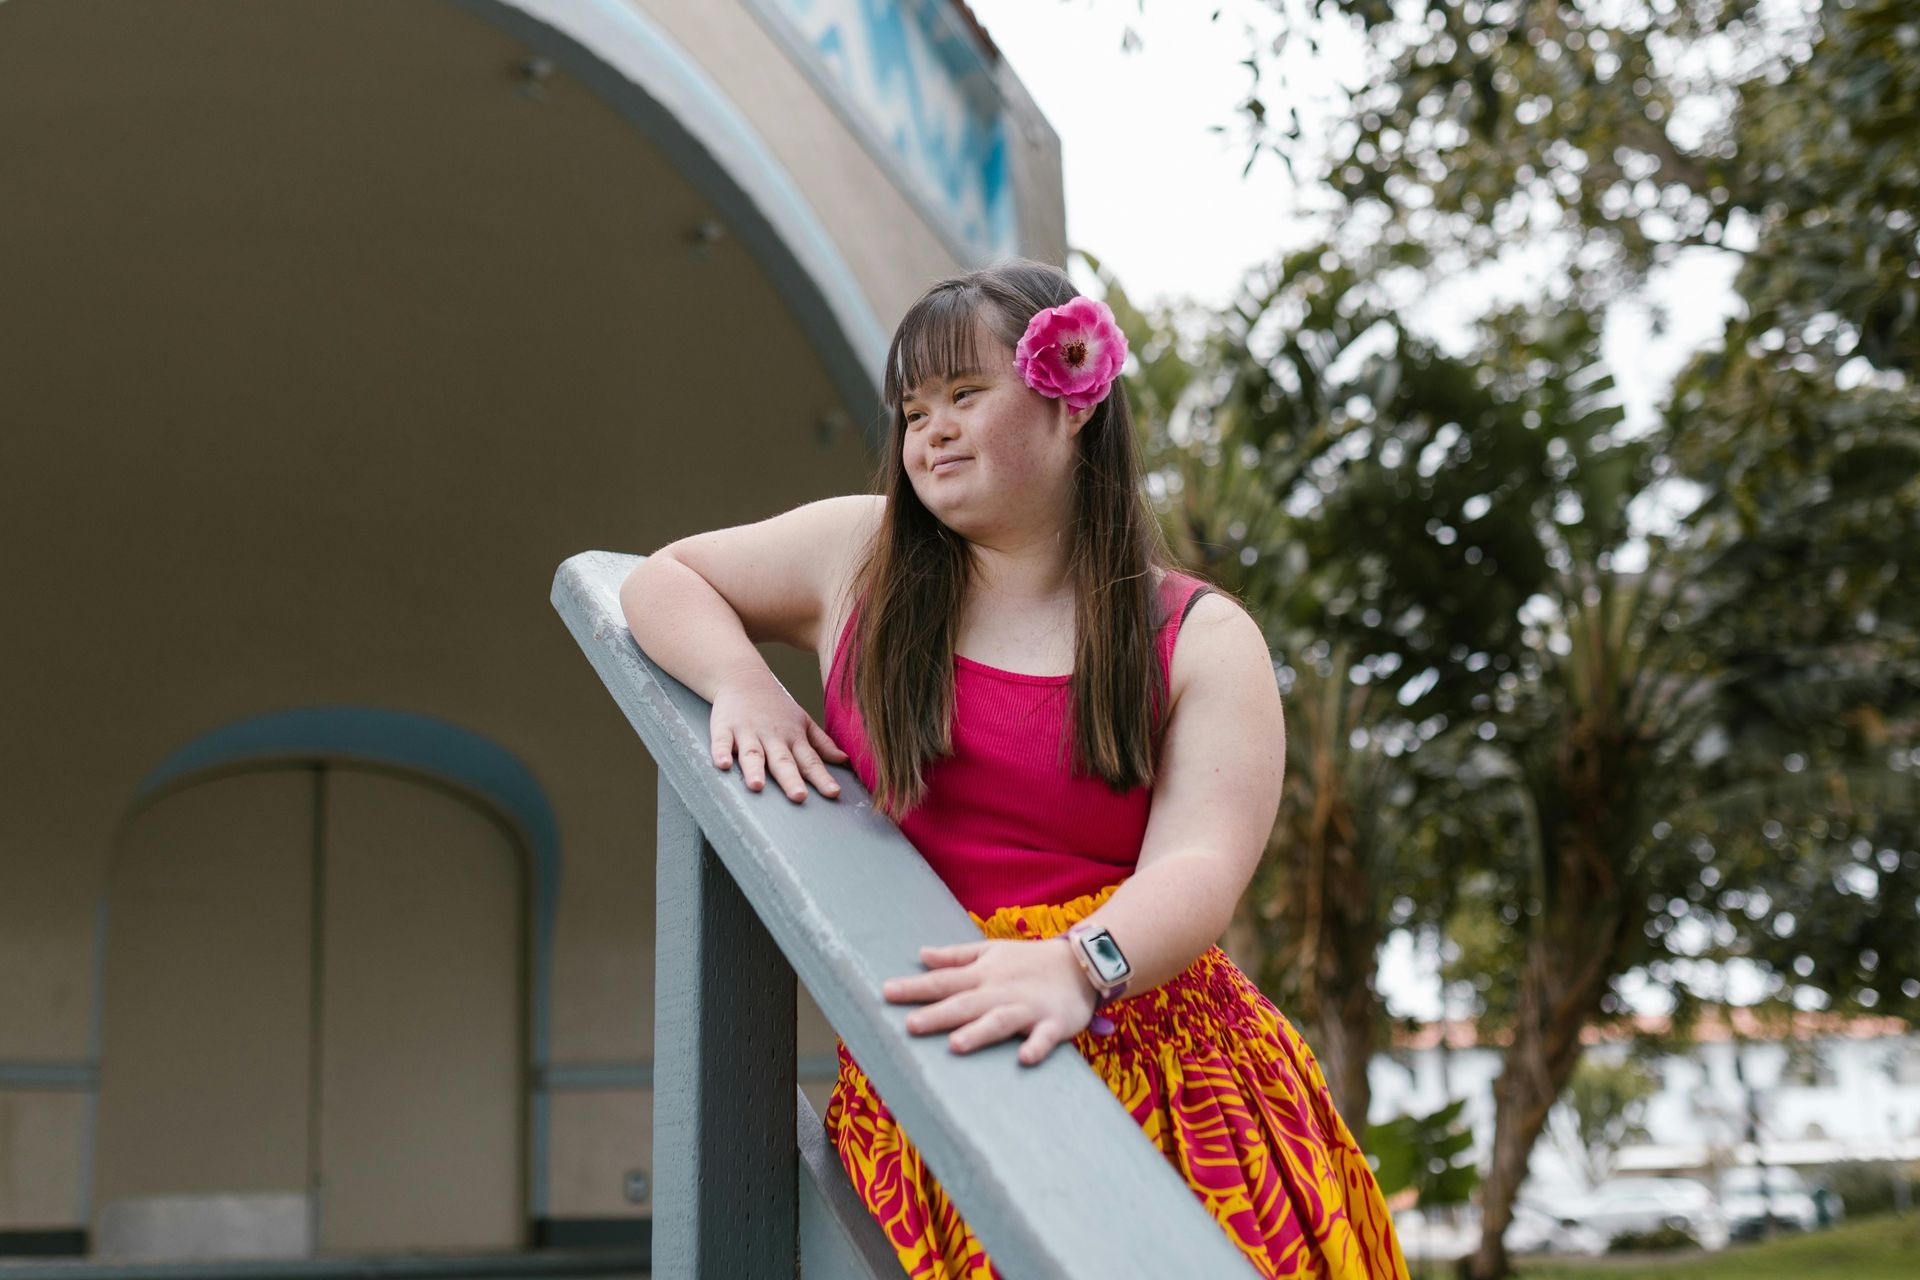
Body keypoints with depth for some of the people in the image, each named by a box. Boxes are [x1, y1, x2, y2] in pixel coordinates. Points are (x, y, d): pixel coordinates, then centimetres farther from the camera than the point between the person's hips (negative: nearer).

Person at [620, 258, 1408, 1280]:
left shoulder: (1202, 641, 7)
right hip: (923, 1065, 0)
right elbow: (662, 580, 27)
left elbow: (1198, 871, -6)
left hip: (1145, 1026, 0)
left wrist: (1079, 965, -27)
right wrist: (741, 683, 6)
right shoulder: (856, 554, 15)